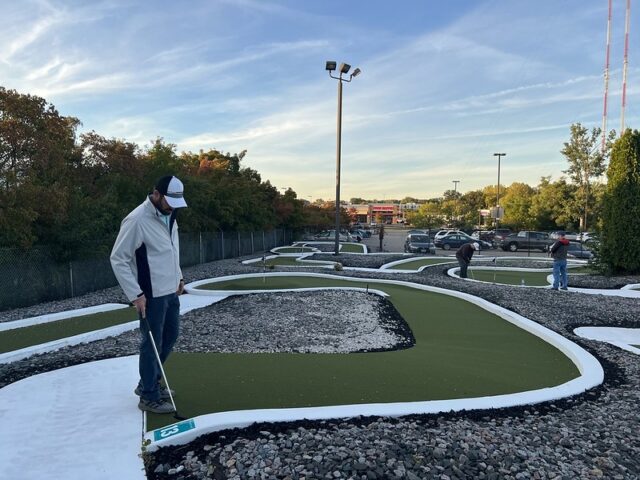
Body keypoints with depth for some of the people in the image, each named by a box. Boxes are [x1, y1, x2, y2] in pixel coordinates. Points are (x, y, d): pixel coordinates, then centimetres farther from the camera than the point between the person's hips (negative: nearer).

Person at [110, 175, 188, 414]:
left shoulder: (169, 215, 6)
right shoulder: (137, 220, -20)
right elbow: (118, 259, -18)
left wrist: (178, 276, 17)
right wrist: (135, 294, -20)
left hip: (170, 290, 9)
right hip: (151, 295, -9)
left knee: (170, 336, 17)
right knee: (152, 342, 1)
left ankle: (148, 382, 35)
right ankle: (149, 397, 17)